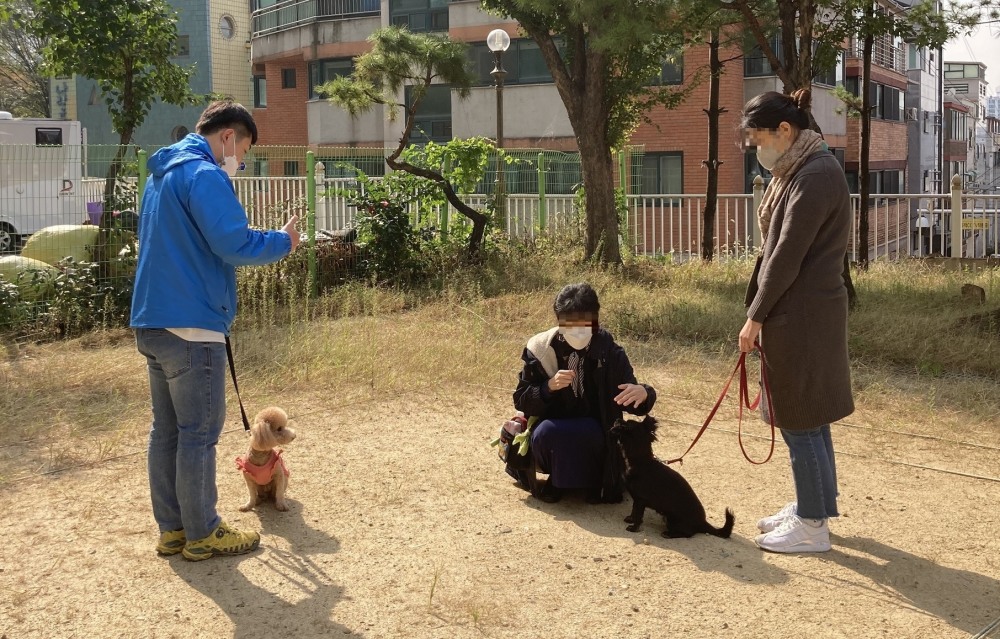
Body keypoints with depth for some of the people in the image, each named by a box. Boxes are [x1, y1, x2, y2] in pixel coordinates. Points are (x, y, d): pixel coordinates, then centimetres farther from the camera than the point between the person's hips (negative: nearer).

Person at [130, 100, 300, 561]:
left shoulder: (161, 173, 18)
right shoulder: (205, 175, -13)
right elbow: (234, 245, -20)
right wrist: (283, 242, -3)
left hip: (152, 322, 10)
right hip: (192, 324, -10)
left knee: (165, 429, 13)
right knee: (199, 433, -1)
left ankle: (171, 529, 21)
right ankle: (202, 534, 8)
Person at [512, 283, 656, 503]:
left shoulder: (610, 352, -10)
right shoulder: (540, 349, -9)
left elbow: (632, 401, -8)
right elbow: (520, 400, -6)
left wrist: (643, 393, -33)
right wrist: (549, 387, -26)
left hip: (592, 436, -1)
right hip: (552, 435, 1)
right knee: (545, 432, -33)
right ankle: (559, 478, 1)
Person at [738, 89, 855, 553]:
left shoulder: (816, 175, -17)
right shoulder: (796, 171, 14)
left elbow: (788, 254, -19)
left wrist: (755, 316, -14)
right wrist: (762, 313, 11)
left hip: (802, 317, -10)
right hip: (795, 314, 10)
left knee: (800, 420, -2)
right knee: (805, 417, 17)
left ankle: (812, 526, 8)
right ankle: (811, 506, 28)